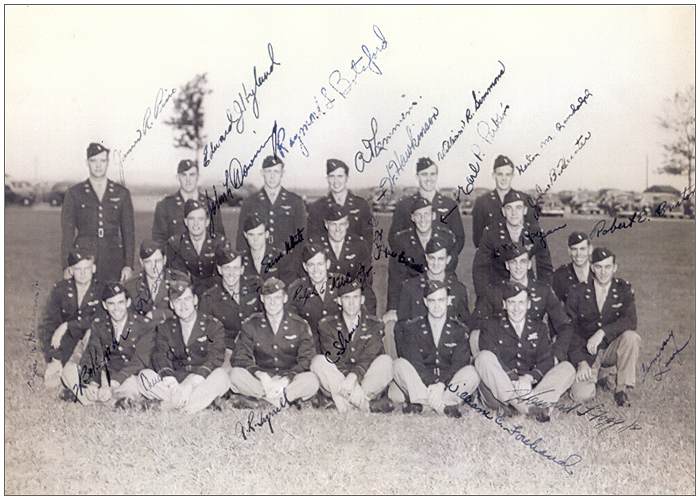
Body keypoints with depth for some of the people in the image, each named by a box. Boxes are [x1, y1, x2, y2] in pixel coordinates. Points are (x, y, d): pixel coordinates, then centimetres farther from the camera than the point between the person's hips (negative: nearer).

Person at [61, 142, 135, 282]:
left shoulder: (122, 193, 7)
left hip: (113, 261, 1)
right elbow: (67, 233, 2)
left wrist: (128, 265, -1)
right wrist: (66, 266, -6)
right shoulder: (74, 193, 5)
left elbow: (128, 232, 6)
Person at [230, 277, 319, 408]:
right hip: (260, 381, 1)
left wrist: (286, 380, -20)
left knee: (311, 381, -31)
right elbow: (241, 357, -3)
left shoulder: (300, 325, 4)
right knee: (236, 374, -28)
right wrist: (261, 376, -21)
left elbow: (307, 360, -3)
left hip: (289, 381, -1)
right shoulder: (250, 325, 6)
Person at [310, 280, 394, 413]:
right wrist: (345, 380, -25)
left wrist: (354, 376, -29)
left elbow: (368, 358, -10)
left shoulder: (374, 325, 5)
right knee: (318, 361, -25)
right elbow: (333, 359, -8)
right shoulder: (326, 325, 5)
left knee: (385, 361, -25)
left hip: (365, 381, 0)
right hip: (337, 385, 1)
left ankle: (343, 402, -25)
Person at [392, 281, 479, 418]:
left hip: (449, 385, 0)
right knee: (399, 364, -26)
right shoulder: (413, 327, 5)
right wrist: (431, 385, -22)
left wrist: (441, 384, -22)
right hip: (421, 382, 0)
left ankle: (419, 401, -25)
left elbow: (459, 363, -5)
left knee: (471, 374, -29)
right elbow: (413, 360, -8)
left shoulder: (459, 330, 6)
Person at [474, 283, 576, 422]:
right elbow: (489, 361, -5)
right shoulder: (492, 328, 12)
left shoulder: (539, 328, 20)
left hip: (529, 388, 2)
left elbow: (547, 361, 5)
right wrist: (514, 380, -22)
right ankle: (531, 409, -40)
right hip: (500, 392, -2)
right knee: (484, 357, -29)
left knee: (567, 368, -15)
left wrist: (530, 377, -17)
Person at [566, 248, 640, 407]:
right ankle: (597, 376, 15)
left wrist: (602, 332, -32)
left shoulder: (624, 289, -2)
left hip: (612, 348, 1)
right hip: (587, 353, -1)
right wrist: (581, 362, -16)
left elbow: (631, 321, -18)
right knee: (582, 395, -22)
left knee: (631, 337, -32)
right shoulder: (577, 293, -4)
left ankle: (622, 388, -14)